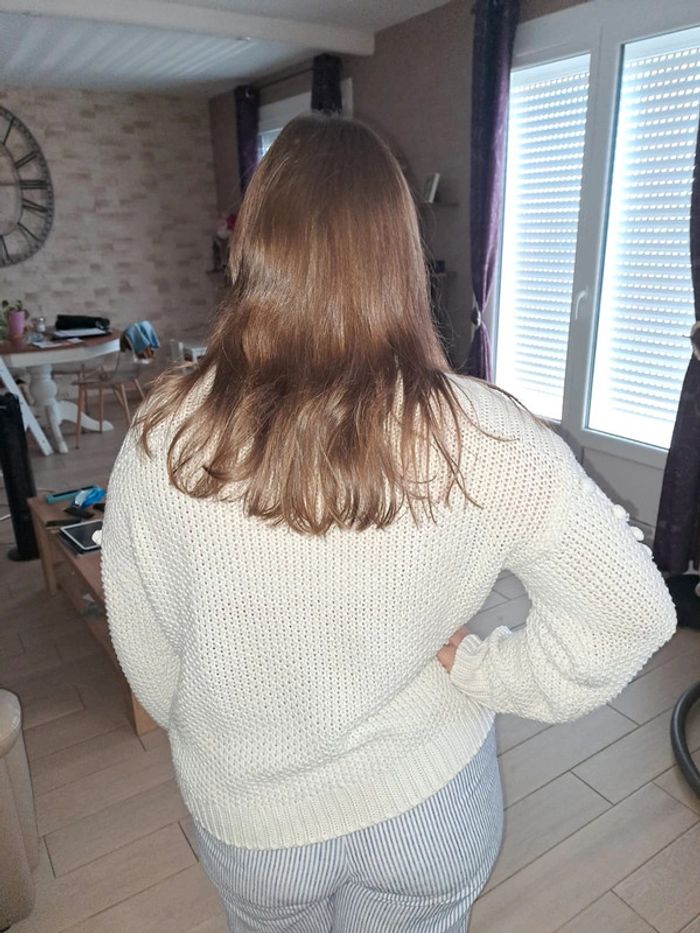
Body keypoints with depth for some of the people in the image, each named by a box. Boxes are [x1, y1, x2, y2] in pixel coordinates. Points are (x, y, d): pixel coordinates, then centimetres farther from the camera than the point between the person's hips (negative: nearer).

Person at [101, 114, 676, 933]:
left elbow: (148, 659, -10)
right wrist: (475, 672, -9)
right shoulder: (480, 435, -25)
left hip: (250, 817, 1)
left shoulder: (164, 442, -23)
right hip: (431, 804, 0)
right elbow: (632, 613, -18)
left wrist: (220, 738, 9)